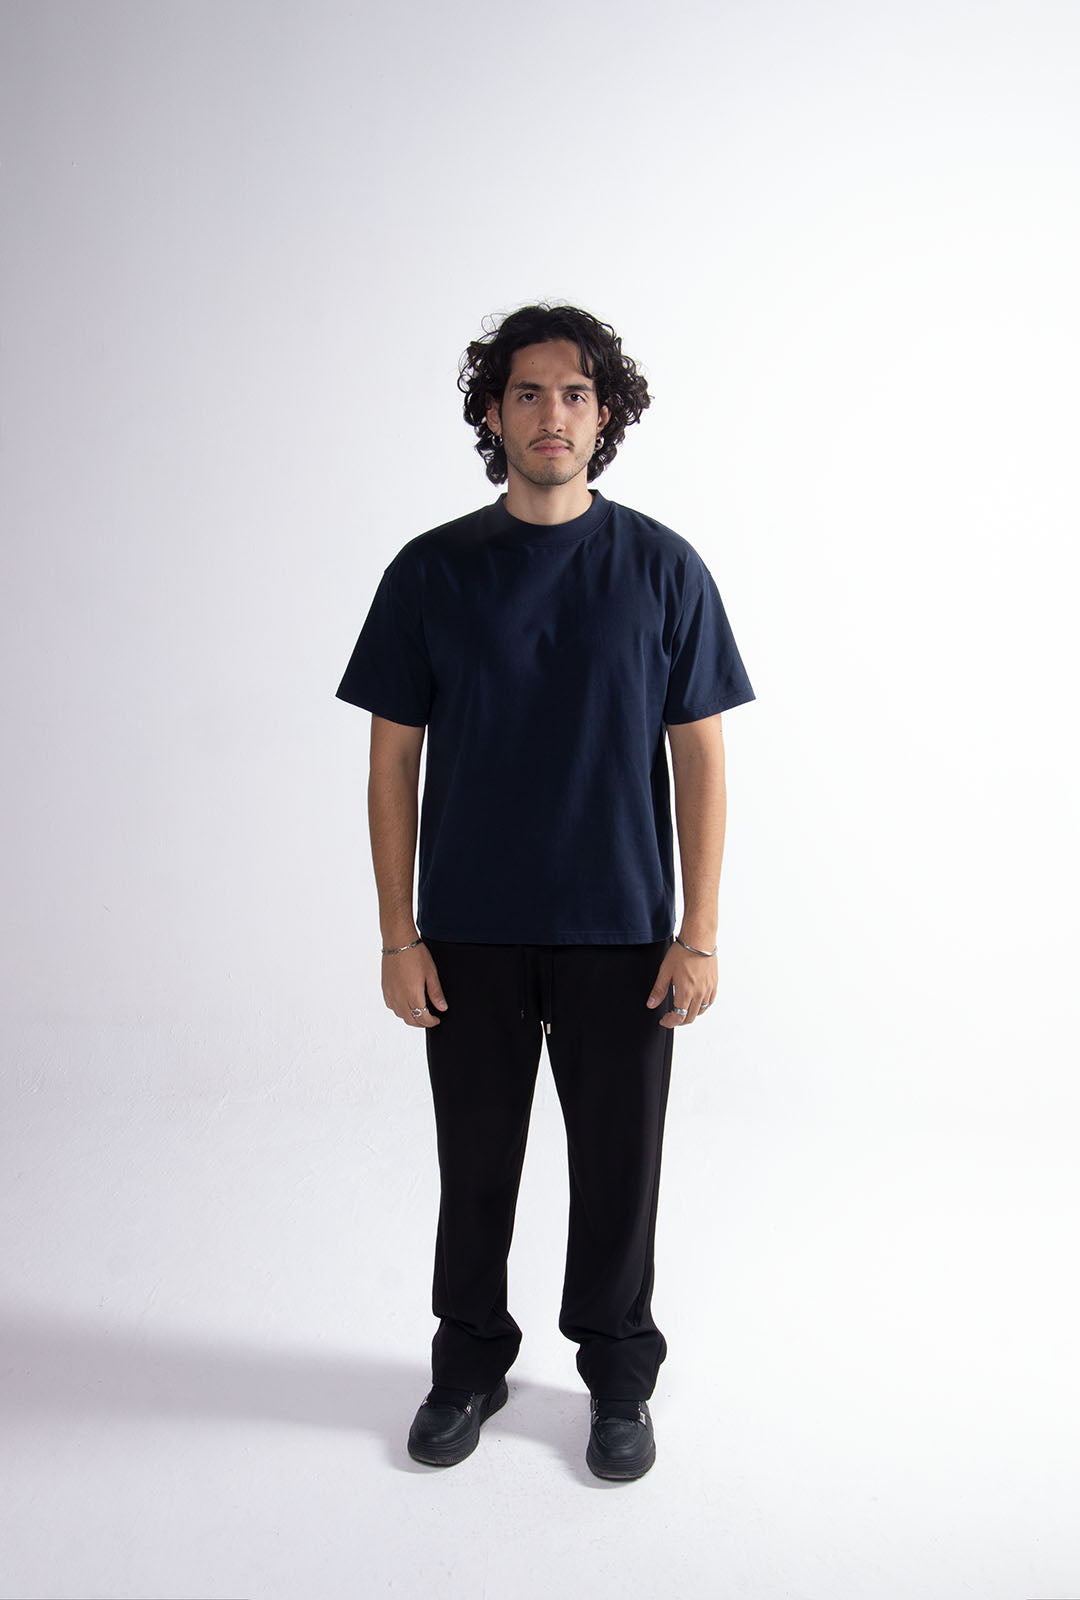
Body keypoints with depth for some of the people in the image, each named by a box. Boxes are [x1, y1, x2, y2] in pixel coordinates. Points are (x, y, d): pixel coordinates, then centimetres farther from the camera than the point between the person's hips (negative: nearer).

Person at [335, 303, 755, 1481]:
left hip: (621, 934, 0)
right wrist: (397, 934, -3)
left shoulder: (663, 569, -2)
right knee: (475, 1164, 14)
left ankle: (618, 1379, 34)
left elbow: (700, 757, -1)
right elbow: (393, 760, 1)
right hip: (472, 936, 1)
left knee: (618, 1166, 11)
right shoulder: (431, 572, -1)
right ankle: (469, 1367, 36)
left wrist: (697, 934, -6)